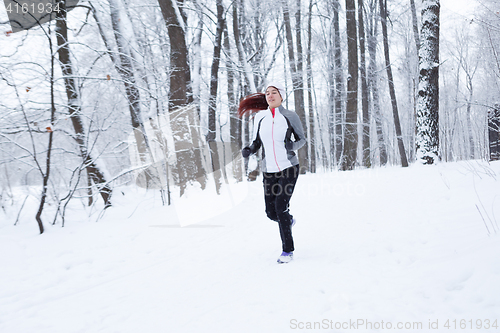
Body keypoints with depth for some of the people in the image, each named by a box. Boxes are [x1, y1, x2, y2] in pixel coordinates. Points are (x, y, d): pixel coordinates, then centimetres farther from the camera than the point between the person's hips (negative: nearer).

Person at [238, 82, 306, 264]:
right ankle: (289, 220, 42)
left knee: (280, 206, -17)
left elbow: (302, 139, 6)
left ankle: (288, 250, -2)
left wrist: (292, 145, -15)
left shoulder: (290, 116, -4)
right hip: (269, 170, 4)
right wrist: (249, 150, -11)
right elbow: (257, 142, 11)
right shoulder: (260, 117, 4)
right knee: (271, 212, 5)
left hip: (288, 167, -4)